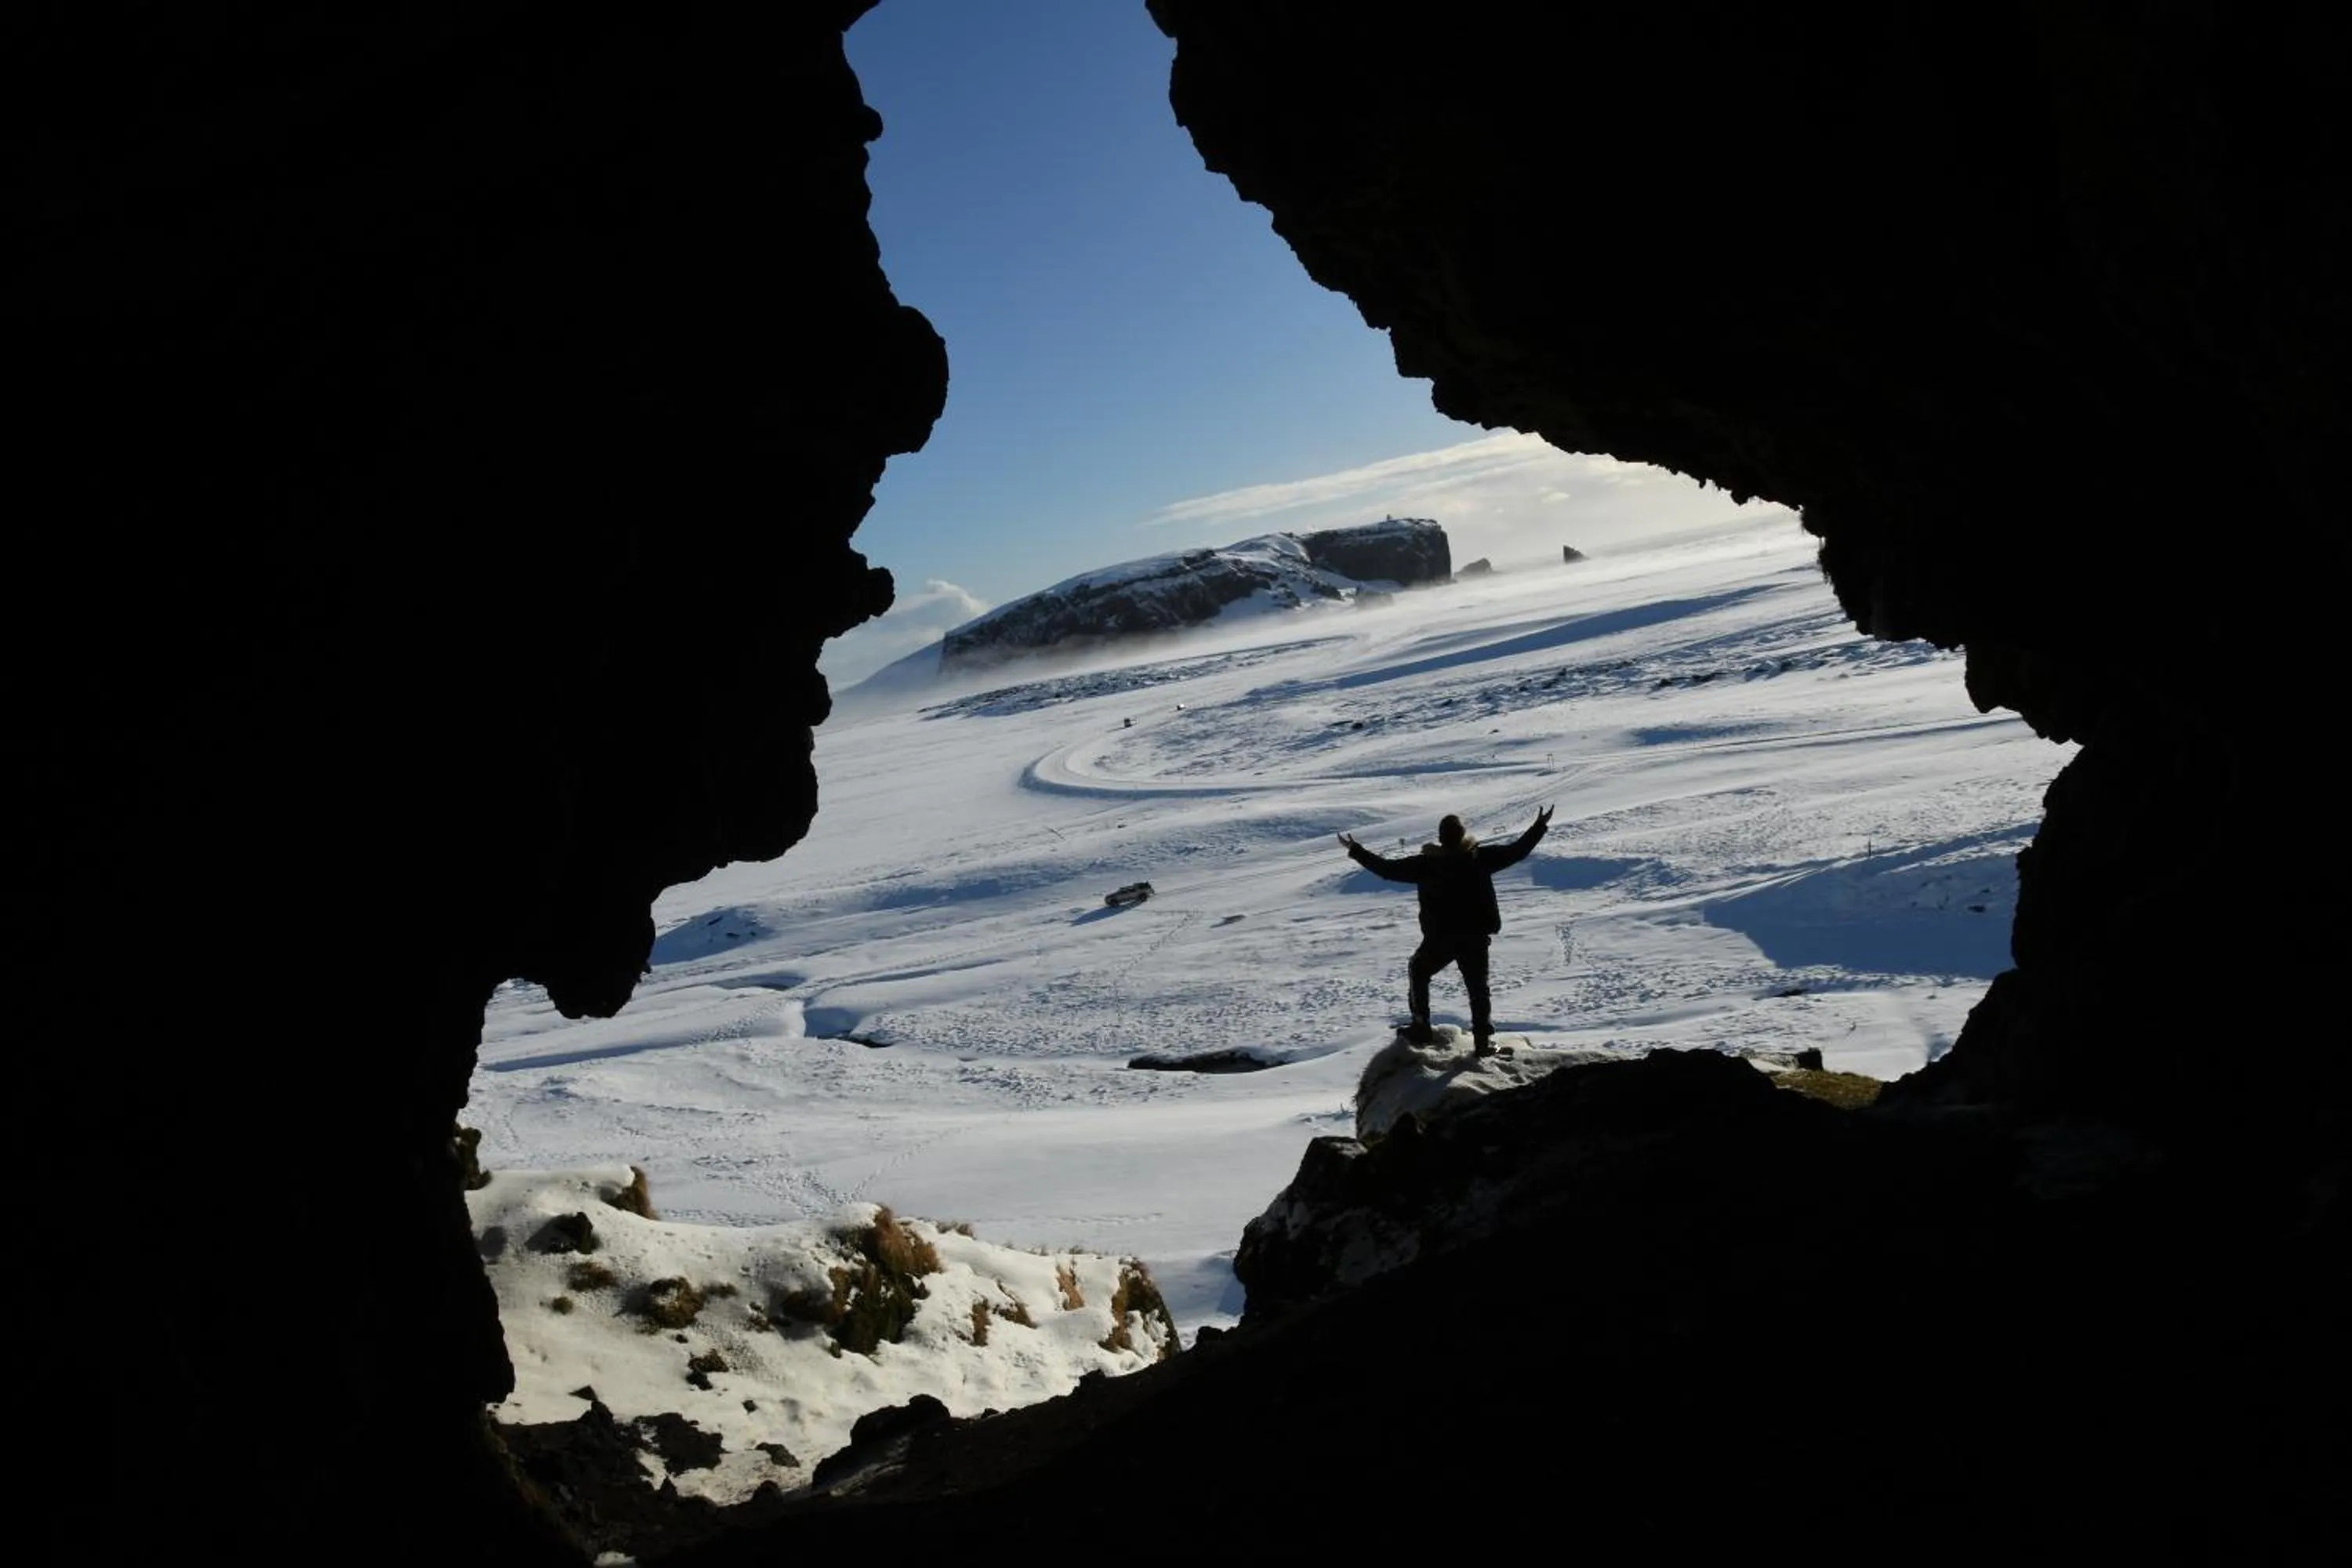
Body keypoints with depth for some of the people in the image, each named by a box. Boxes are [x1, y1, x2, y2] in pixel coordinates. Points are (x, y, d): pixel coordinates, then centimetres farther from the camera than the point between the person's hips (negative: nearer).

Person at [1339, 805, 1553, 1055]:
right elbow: (1517, 851, -3)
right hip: (1476, 937, 1)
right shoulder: (1480, 857, -9)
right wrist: (1540, 826, 8)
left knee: (1418, 972, 23)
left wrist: (1356, 851, -2)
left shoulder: (1426, 863, -12)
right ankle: (1484, 1039, 7)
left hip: (1439, 938, -1)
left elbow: (1389, 869, -9)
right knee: (1478, 986, 13)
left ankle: (1421, 1027, 19)